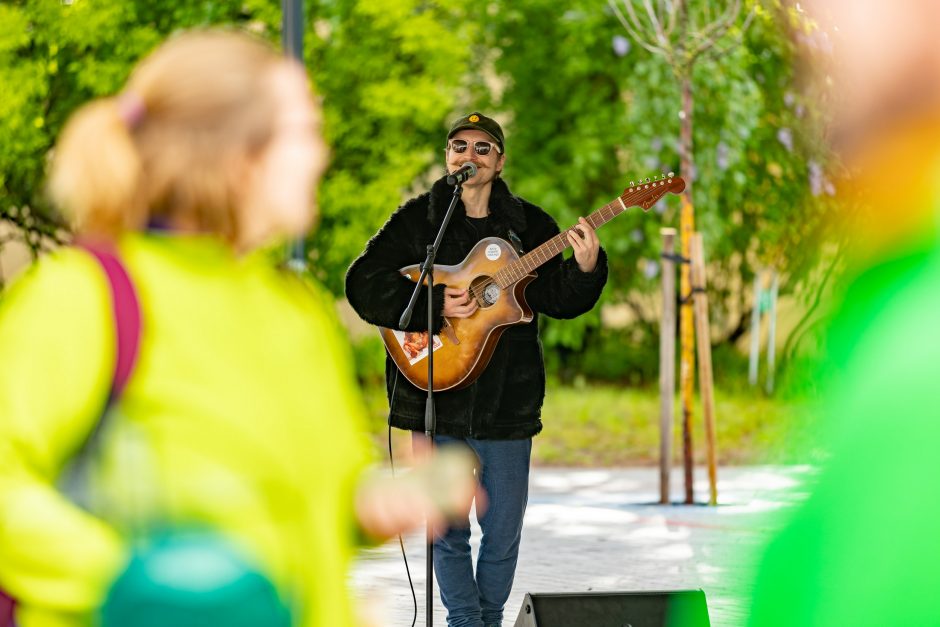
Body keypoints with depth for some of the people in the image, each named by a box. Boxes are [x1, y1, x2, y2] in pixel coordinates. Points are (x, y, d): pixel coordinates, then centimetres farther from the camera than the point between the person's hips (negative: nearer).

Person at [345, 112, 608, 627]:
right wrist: (434, 305, -17)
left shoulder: (529, 225, 7)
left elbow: (559, 300, 3)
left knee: (503, 534, 7)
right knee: (449, 531, 2)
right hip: (437, 401, -1)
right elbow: (363, 284, -6)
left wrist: (585, 270, -18)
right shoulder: (416, 220, 2)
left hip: (507, 402, 2)